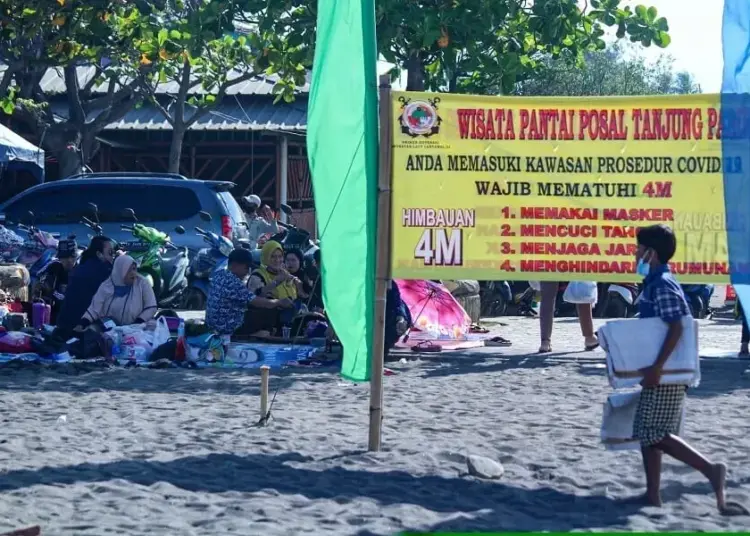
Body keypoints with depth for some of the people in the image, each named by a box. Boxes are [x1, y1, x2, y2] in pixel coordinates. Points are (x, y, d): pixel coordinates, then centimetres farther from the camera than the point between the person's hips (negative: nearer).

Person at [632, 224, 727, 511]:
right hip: (662, 371, 10)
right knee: (647, 434, 12)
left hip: (666, 373, -10)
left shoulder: (662, 285, -16)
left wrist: (656, 367, -26)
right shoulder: (656, 283, 13)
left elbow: (676, 328, -24)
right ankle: (653, 495, 14)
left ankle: (711, 469, -12)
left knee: (655, 434, -9)